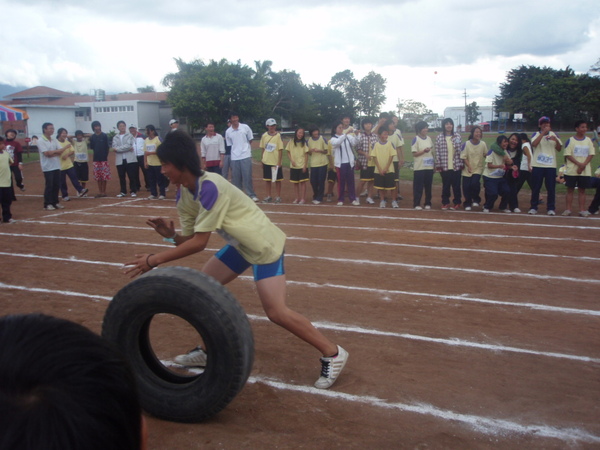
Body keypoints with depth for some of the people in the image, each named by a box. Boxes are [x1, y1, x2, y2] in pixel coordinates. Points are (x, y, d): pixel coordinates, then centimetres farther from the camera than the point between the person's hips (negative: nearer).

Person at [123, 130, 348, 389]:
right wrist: (171, 234, -20)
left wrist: (153, 260, -23)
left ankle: (332, 354, 3)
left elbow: (199, 242, -28)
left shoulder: (210, 187, -28)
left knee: (276, 312, -13)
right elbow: (188, 239, 2)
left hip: (265, 246, -9)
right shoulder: (185, 194, 0)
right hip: (240, 245, 9)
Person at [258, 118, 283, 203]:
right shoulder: (264, 135, 5)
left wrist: (279, 162, -13)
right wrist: (261, 160, 8)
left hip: (276, 162, -4)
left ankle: (278, 197, 11)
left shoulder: (278, 135, -6)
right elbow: (262, 149, 12)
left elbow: (280, 150, -8)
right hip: (266, 161, 4)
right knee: (267, 180, 9)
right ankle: (268, 197, 18)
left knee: (277, 180, 4)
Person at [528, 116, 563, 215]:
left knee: (551, 188, 0)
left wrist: (556, 140, -10)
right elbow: (534, 144, -18)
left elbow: (559, 149, 9)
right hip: (537, 165, -2)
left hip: (551, 166, 2)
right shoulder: (536, 134, 3)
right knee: (535, 188, 2)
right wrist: (543, 132, -19)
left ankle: (551, 208, 7)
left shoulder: (553, 134, 11)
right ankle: (533, 207, 11)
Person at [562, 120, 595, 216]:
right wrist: (579, 164, -17)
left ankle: (582, 210, 9)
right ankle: (568, 209, 6)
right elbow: (568, 155, -7)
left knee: (582, 190, 6)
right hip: (571, 170, -2)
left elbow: (591, 154, 2)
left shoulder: (589, 140, 7)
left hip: (585, 171, 2)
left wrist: (583, 165, -13)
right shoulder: (570, 140, -2)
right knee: (570, 189, 2)